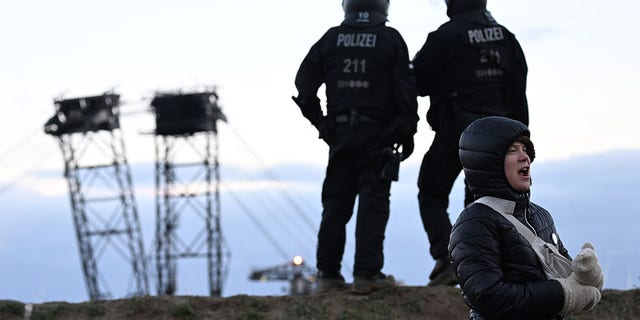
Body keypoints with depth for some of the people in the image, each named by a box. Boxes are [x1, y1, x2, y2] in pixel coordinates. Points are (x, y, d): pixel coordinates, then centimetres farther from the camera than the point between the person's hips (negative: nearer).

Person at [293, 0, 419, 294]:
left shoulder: (331, 39, 6)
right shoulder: (390, 39, -3)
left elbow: (304, 85, 6)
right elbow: (405, 90, -7)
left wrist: (319, 121, 12)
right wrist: (407, 131, 0)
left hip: (340, 132, 3)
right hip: (377, 133, -3)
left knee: (335, 203, 8)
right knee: (373, 202, -3)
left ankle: (328, 274, 8)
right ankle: (366, 273, -10)